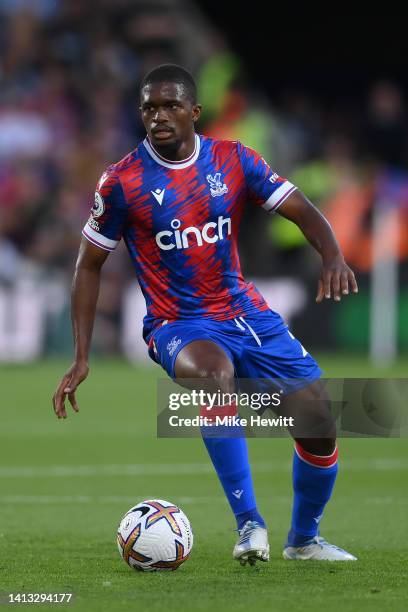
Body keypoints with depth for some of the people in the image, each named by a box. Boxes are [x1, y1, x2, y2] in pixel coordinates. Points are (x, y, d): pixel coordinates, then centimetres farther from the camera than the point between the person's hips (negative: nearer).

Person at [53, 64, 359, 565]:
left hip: (245, 312, 4)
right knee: (214, 371, -39)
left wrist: (332, 256, -23)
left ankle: (304, 540, 22)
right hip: (179, 325, -4)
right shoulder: (123, 181, -7)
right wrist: (81, 359, -4)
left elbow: (302, 212, 0)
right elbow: (90, 265, 1)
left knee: (319, 421, -5)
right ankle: (249, 524, -33)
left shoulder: (234, 161, 0)